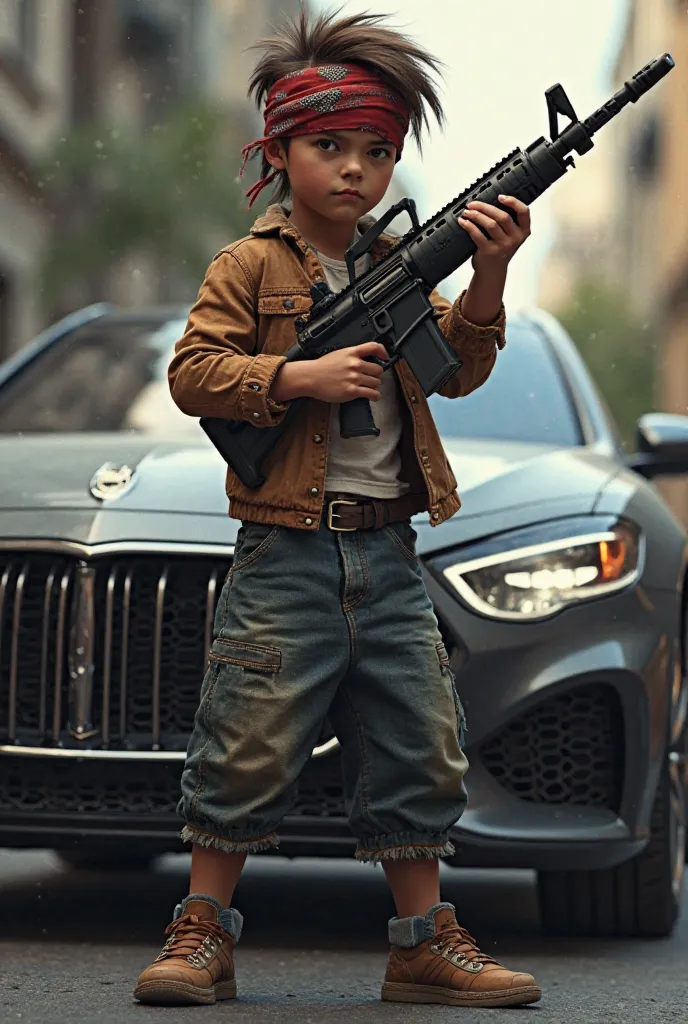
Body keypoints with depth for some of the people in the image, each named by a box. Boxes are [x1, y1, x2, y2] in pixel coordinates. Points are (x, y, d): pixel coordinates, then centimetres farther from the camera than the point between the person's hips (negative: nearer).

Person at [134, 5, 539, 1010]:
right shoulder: (250, 265, -1)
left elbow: (455, 370, 6)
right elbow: (192, 372, -9)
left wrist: (487, 276, -10)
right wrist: (302, 376, -20)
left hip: (388, 556, 5)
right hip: (285, 558, -5)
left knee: (420, 752, 7)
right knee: (249, 752, -4)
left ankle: (427, 944, 16)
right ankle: (203, 936, 8)